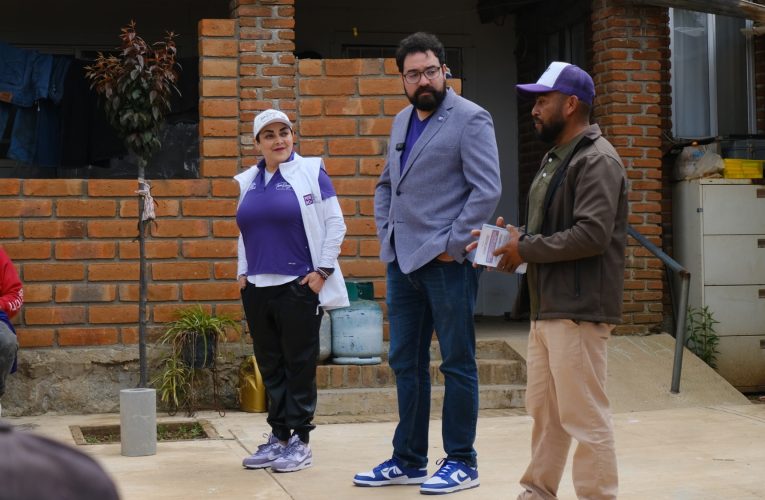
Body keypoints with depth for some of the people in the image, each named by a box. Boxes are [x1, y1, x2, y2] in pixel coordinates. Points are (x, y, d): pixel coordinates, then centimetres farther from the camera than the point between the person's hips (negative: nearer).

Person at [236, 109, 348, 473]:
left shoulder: (311, 173, -3)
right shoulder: (248, 182, 12)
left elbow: (335, 224, -4)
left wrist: (322, 271, -9)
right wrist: (243, 272, 12)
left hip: (299, 286, -5)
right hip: (257, 288, 5)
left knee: (299, 365, 0)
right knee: (270, 365, 10)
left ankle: (299, 440, 7)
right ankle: (278, 436, 18)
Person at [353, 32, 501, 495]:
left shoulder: (470, 119, -6)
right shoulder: (402, 121, 16)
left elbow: (487, 189, -14)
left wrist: (452, 244, -15)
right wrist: (386, 232, 10)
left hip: (446, 262, -7)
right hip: (403, 260, 7)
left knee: (457, 364, 1)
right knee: (406, 363, 12)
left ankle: (461, 463, 10)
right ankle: (408, 460, 22)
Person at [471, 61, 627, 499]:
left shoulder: (596, 160, -12)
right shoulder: (556, 158, 20)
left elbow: (592, 234, -22)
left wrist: (526, 249, -14)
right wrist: (516, 237, 5)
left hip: (578, 310, -10)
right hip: (548, 307, 10)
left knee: (584, 415, -6)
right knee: (544, 410, 13)